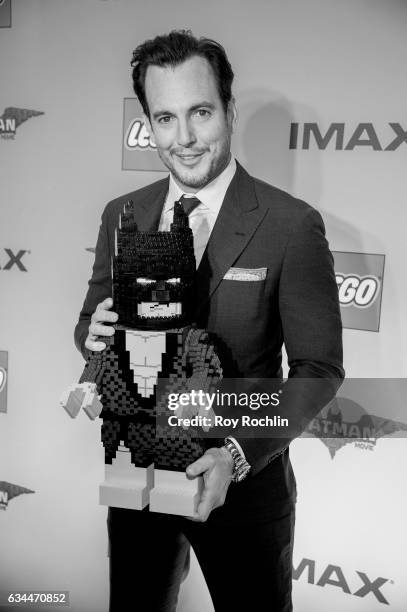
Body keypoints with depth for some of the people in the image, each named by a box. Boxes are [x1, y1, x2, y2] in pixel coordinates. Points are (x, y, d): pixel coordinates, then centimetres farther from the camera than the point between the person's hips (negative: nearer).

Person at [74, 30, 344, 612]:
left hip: (245, 483, -3)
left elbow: (319, 368, -12)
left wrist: (238, 455, -23)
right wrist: (93, 333, -16)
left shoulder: (293, 225, -16)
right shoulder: (120, 215, -1)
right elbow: (94, 320, 8)